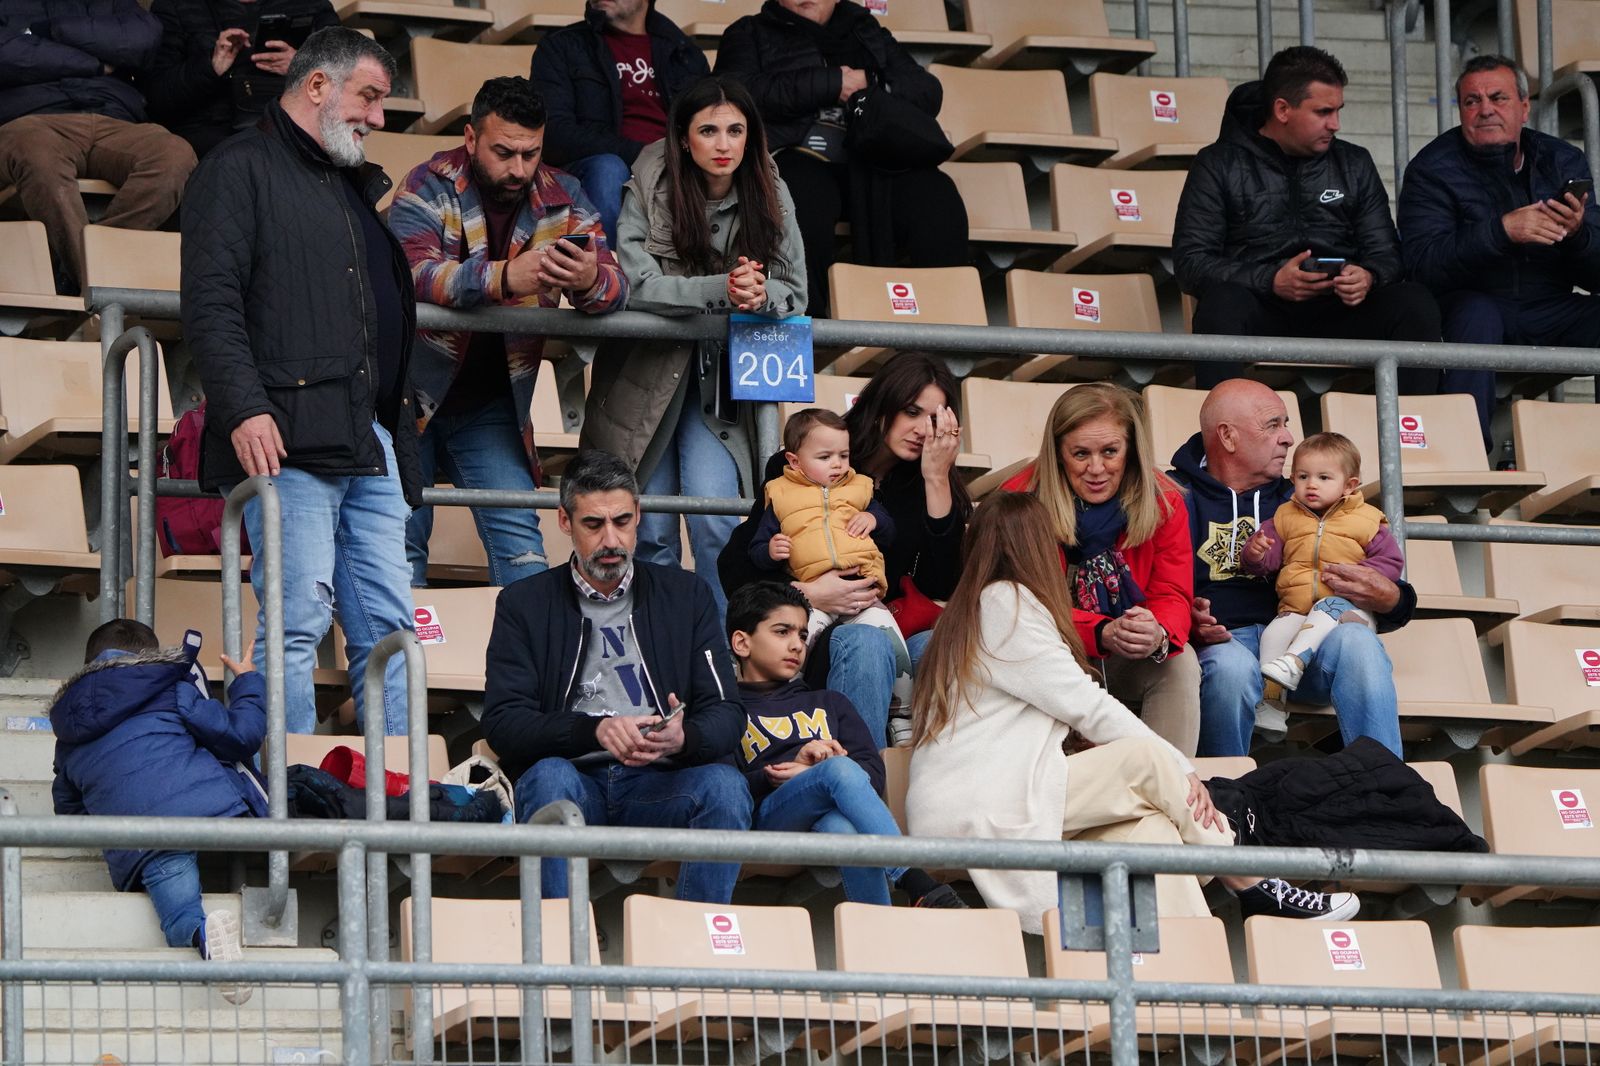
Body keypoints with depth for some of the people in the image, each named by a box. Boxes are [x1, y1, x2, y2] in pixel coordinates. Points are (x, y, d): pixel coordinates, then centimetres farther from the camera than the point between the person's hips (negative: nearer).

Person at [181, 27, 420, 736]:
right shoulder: (242, 170, 1)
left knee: (388, 624, 3)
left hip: (370, 440, 8)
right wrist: (243, 409, -21)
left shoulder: (363, 185, 26)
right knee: (298, 620, -12)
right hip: (288, 438, -8)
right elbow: (211, 301, -10)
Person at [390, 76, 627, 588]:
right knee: (402, 540, -1)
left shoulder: (562, 198, -2)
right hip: (410, 393, -3)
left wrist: (591, 282, -37)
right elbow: (411, 275, -29)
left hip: (491, 406, 3)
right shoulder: (430, 187, -12)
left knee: (518, 534, -7)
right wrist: (503, 277, -46)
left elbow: (616, 286, -10)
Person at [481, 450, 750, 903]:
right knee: (549, 777, -34)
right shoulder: (524, 603, 10)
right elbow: (502, 723, -3)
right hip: (576, 780, -1)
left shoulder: (685, 595, 15)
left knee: (724, 785, -29)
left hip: (658, 787, 1)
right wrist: (596, 731, -21)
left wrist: (683, 739, -18)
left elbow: (726, 713, 7)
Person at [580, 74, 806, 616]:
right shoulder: (651, 187, -12)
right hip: (647, 373, -1)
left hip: (722, 382, 1)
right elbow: (635, 284, -21)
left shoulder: (770, 197, -4)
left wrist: (763, 296, -27)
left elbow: (796, 296, -4)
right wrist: (721, 289, -32)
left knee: (713, 516, -14)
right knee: (649, 529, 2)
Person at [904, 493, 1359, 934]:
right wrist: (1181, 767, -6)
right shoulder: (1006, 604, -7)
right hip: (973, 815, -9)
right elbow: (1086, 706, -11)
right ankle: (1256, 891, -4)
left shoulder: (973, 608, 23)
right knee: (1148, 764, -13)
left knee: (1149, 824, -5)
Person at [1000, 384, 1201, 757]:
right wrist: (1104, 634, -36)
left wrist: (1159, 635, -36)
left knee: (1181, 661, -27)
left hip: (1127, 666, 2)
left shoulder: (1164, 502, -5)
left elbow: (1172, 597, -9)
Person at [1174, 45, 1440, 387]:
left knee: (1414, 303, -24)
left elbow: (1385, 253, 15)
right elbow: (1190, 261, -1)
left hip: (1336, 312, 3)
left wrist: (1368, 278, -11)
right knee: (1222, 302, -36)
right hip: (1262, 313, -3)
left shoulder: (1354, 164, 19)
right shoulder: (1219, 164, 7)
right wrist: (1270, 281, -17)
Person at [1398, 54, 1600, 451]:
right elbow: (1422, 263, -20)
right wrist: (1502, 230, -31)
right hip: (1473, 307, -4)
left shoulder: (1564, 162, 7)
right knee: (1477, 314, -36)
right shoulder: (1434, 168, -4)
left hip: (1549, 313, 4)